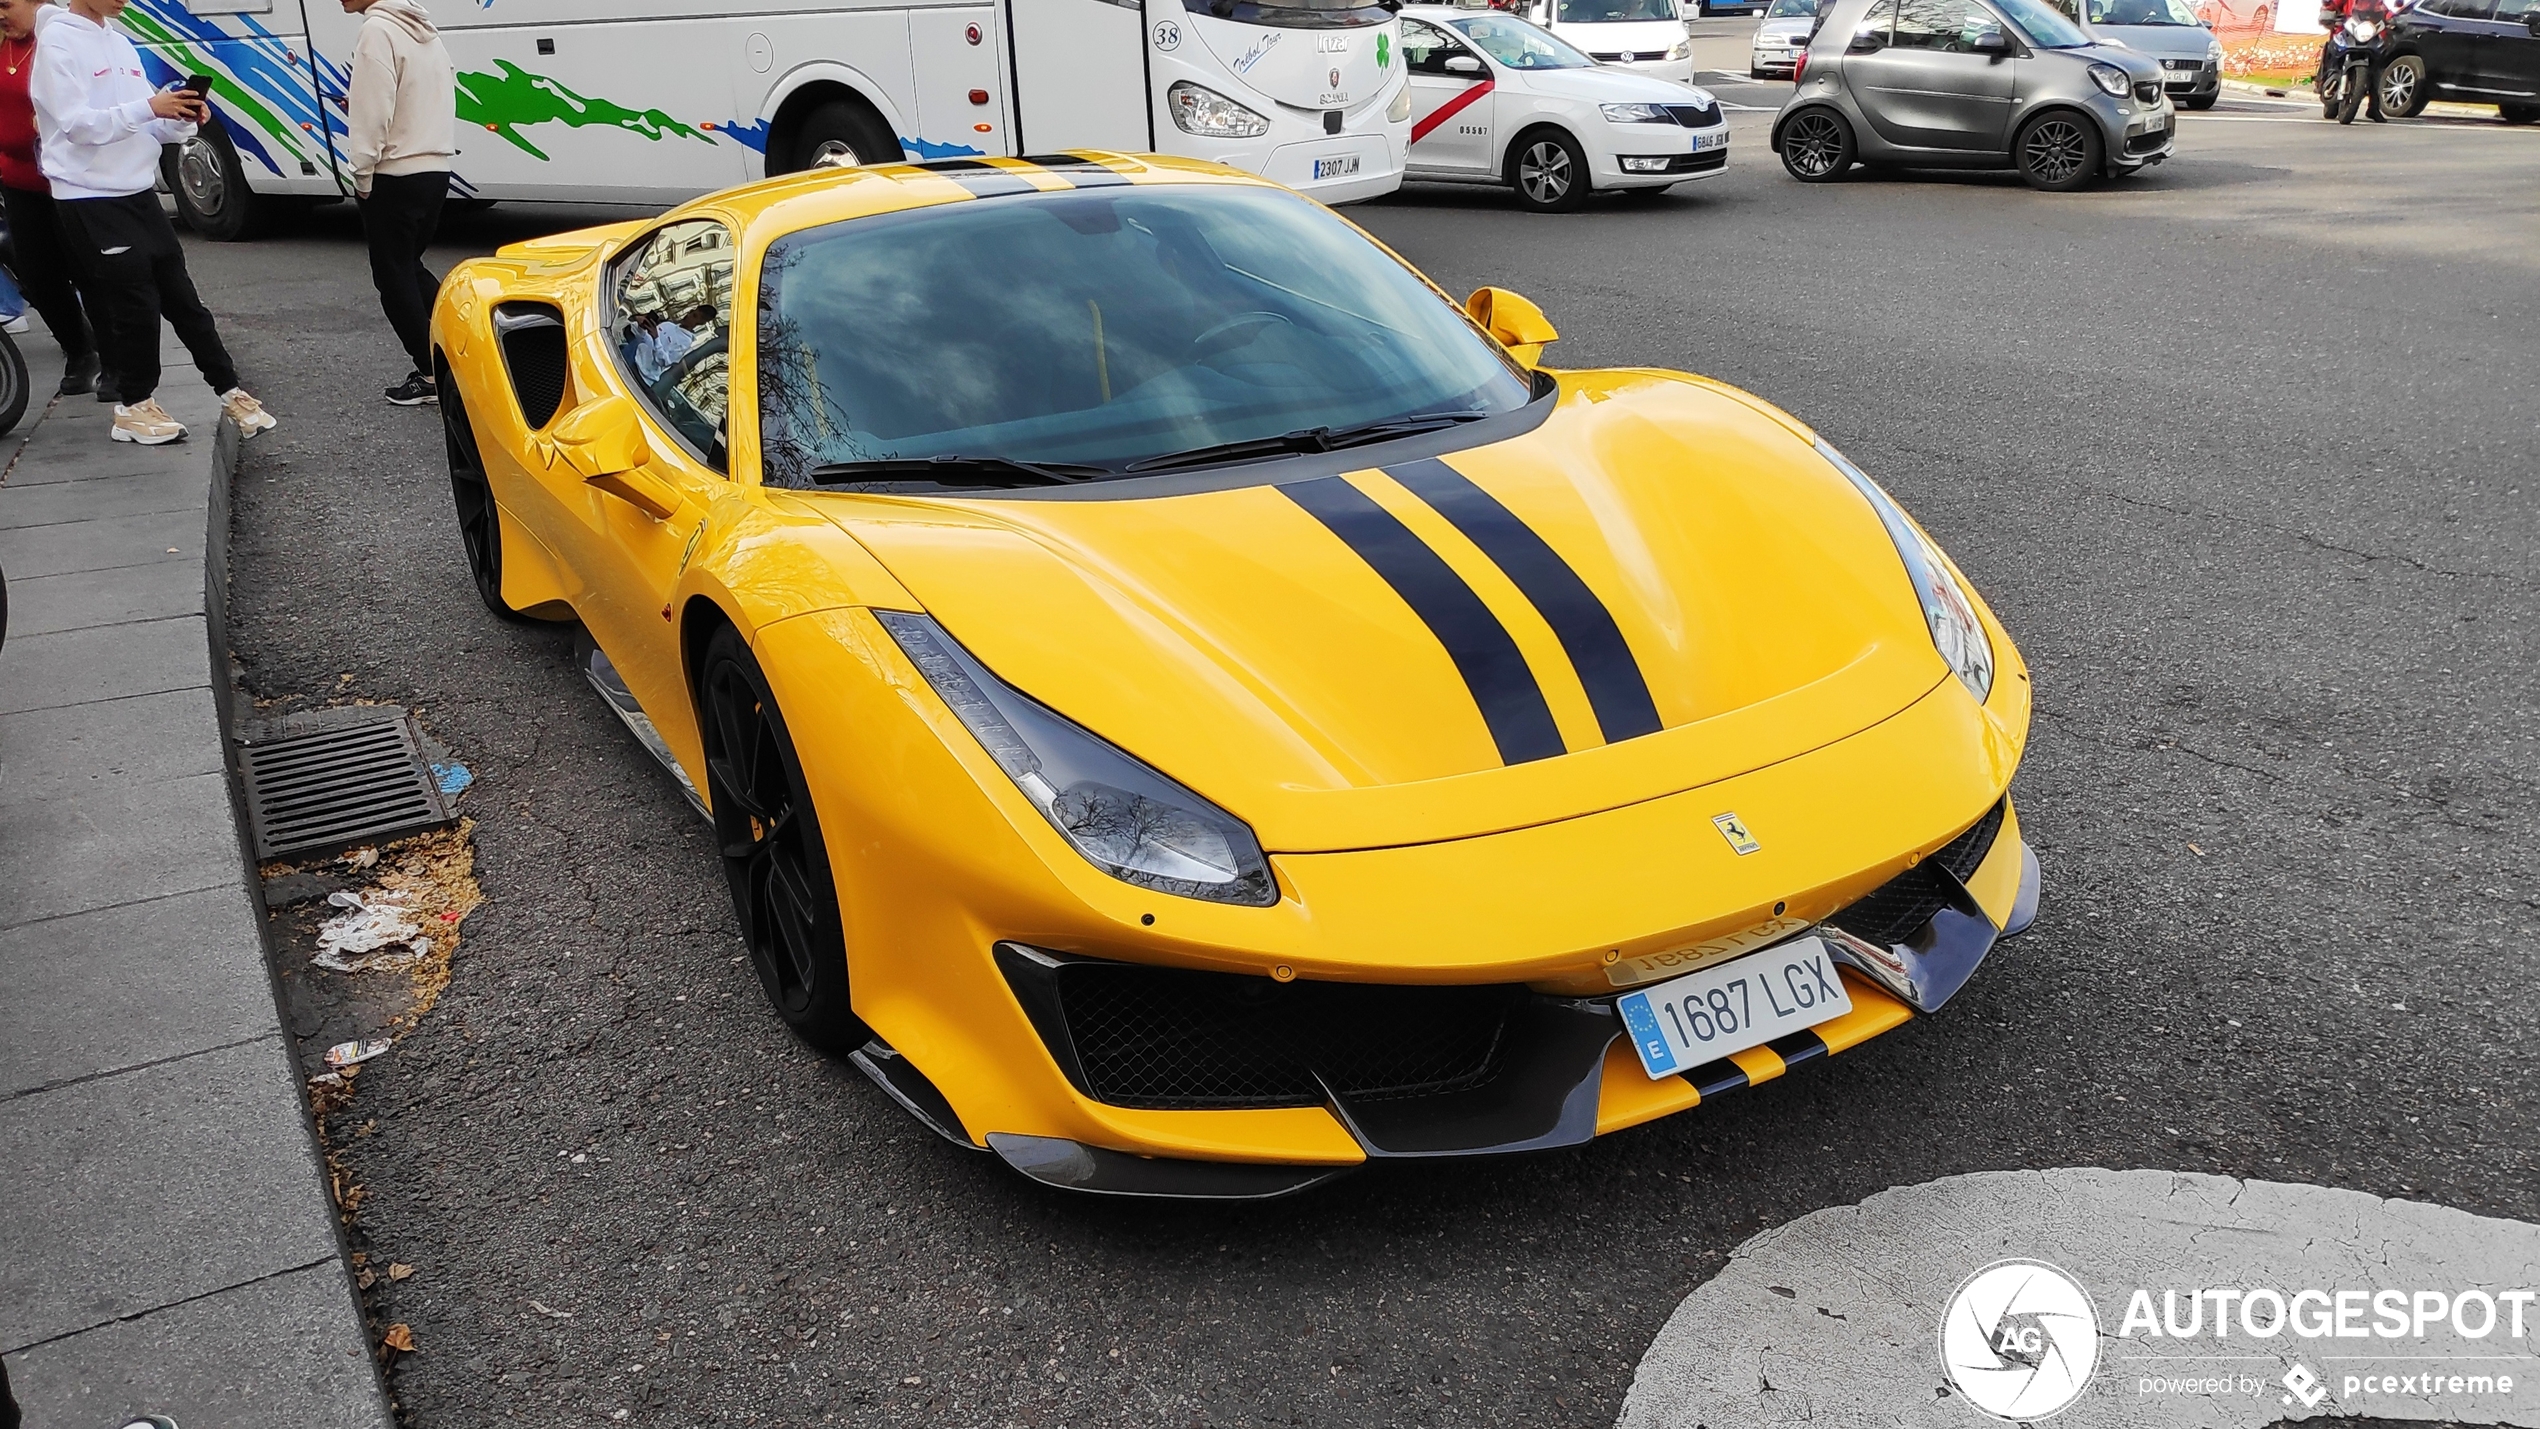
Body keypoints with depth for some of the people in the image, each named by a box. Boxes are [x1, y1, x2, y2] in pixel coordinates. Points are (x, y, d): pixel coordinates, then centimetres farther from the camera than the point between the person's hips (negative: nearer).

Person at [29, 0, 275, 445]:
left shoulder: (119, 42, 14)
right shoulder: (57, 41, -9)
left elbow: (147, 123, 12)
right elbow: (76, 123, -19)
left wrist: (181, 118, -9)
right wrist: (149, 107, -28)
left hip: (138, 193, 7)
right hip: (90, 200, -7)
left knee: (181, 296, 10)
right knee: (135, 304, -3)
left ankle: (229, 391, 16)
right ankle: (134, 404, 11)